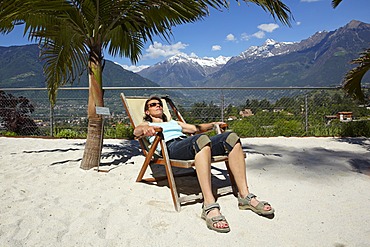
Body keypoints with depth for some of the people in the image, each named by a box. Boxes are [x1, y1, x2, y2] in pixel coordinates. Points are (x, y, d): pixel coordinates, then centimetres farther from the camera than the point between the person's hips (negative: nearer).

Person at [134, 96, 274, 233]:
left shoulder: (173, 122, 43)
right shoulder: (147, 124, 26)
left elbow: (196, 129, 42)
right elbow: (136, 130, 2)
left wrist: (213, 124, 27)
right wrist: (145, 129, -21)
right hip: (171, 146, -6)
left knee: (231, 137, -19)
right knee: (201, 139, -40)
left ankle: (245, 196, -25)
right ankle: (209, 207, -50)